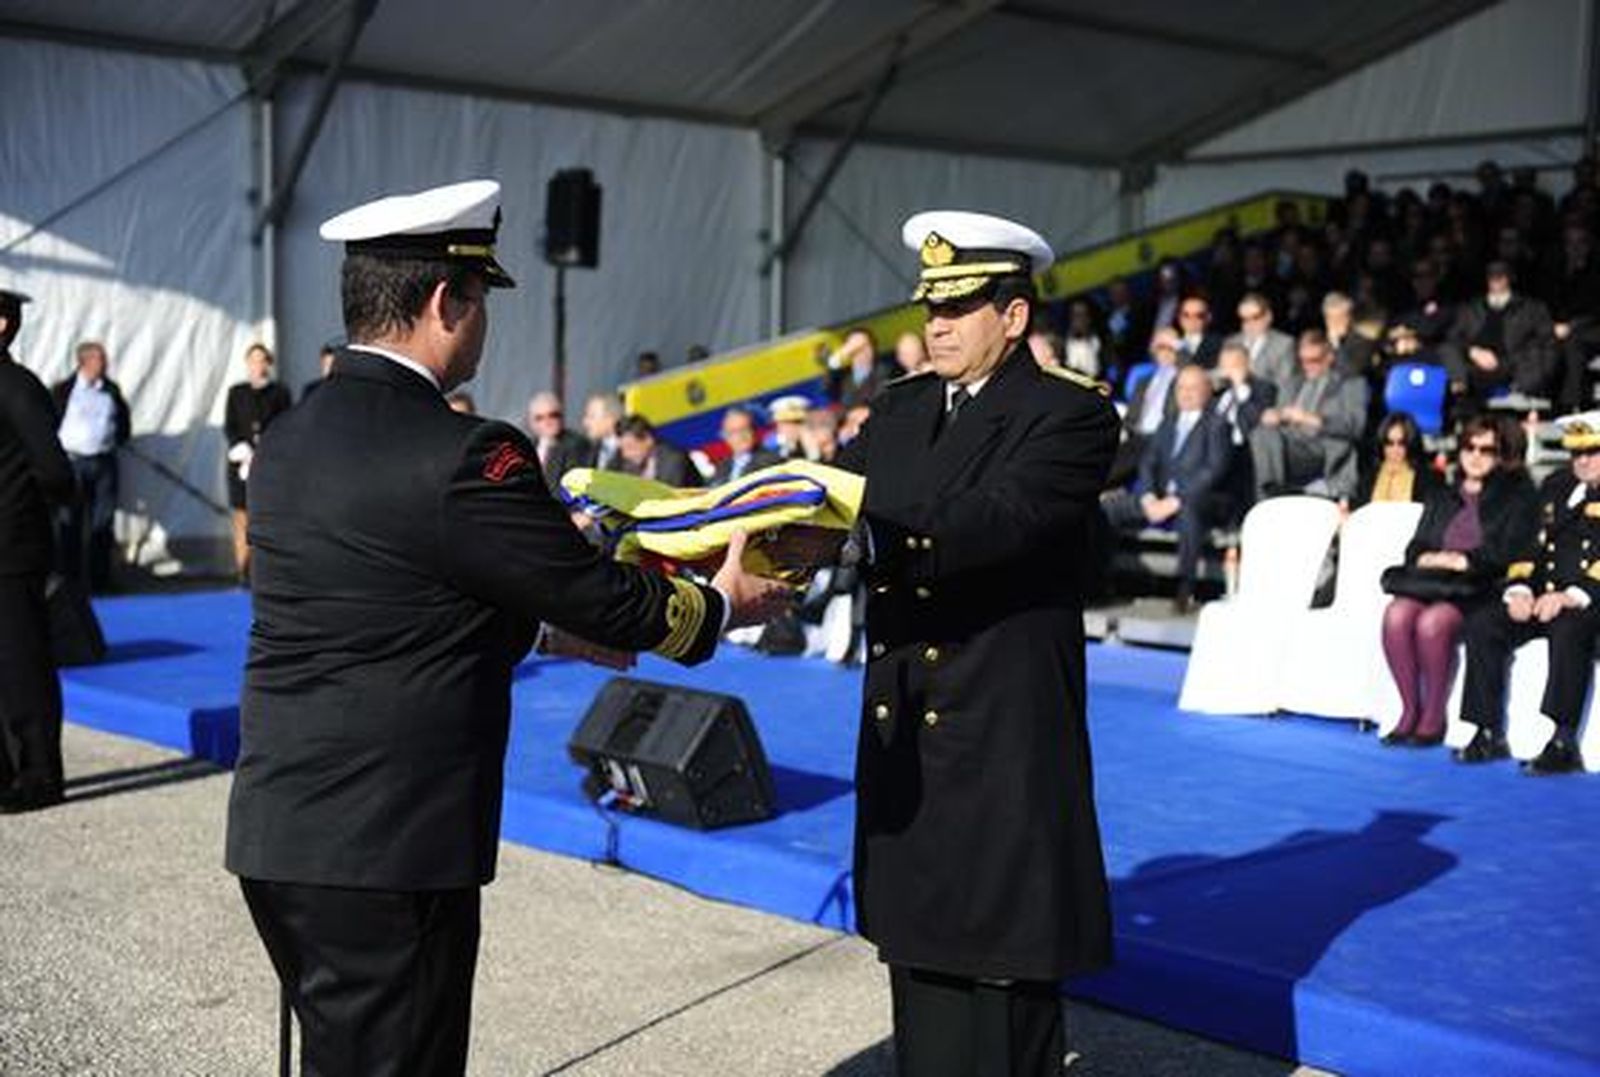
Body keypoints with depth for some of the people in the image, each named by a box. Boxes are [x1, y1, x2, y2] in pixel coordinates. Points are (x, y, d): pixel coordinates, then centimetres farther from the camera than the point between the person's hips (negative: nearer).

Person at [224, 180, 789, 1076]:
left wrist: (546, 626, 23)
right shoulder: (461, 455, -19)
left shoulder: (288, 443, 7)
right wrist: (722, 603, 8)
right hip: (389, 845, -8)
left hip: (277, 832, 8)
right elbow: (599, 595, -10)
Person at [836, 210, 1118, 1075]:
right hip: (903, 722, 6)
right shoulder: (898, 408, 12)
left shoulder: (1071, 415, -9)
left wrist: (858, 512, -36)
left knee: (1004, 962, 2)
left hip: (1005, 733, -6)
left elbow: (996, 519, -25)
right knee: (917, 937, 15)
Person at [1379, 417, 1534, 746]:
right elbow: (1416, 546, 20)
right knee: (1397, 615, -29)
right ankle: (1410, 711, -21)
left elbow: (1510, 553, -1)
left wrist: (1464, 561, -12)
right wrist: (1428, 558, -4)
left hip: (1479, 589, -4)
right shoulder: (1440, 495, 27)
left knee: (1432, 621, -34)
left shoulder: (1515, 495, 12)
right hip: (1430, 583, 4)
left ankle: (1434, 718, -22)